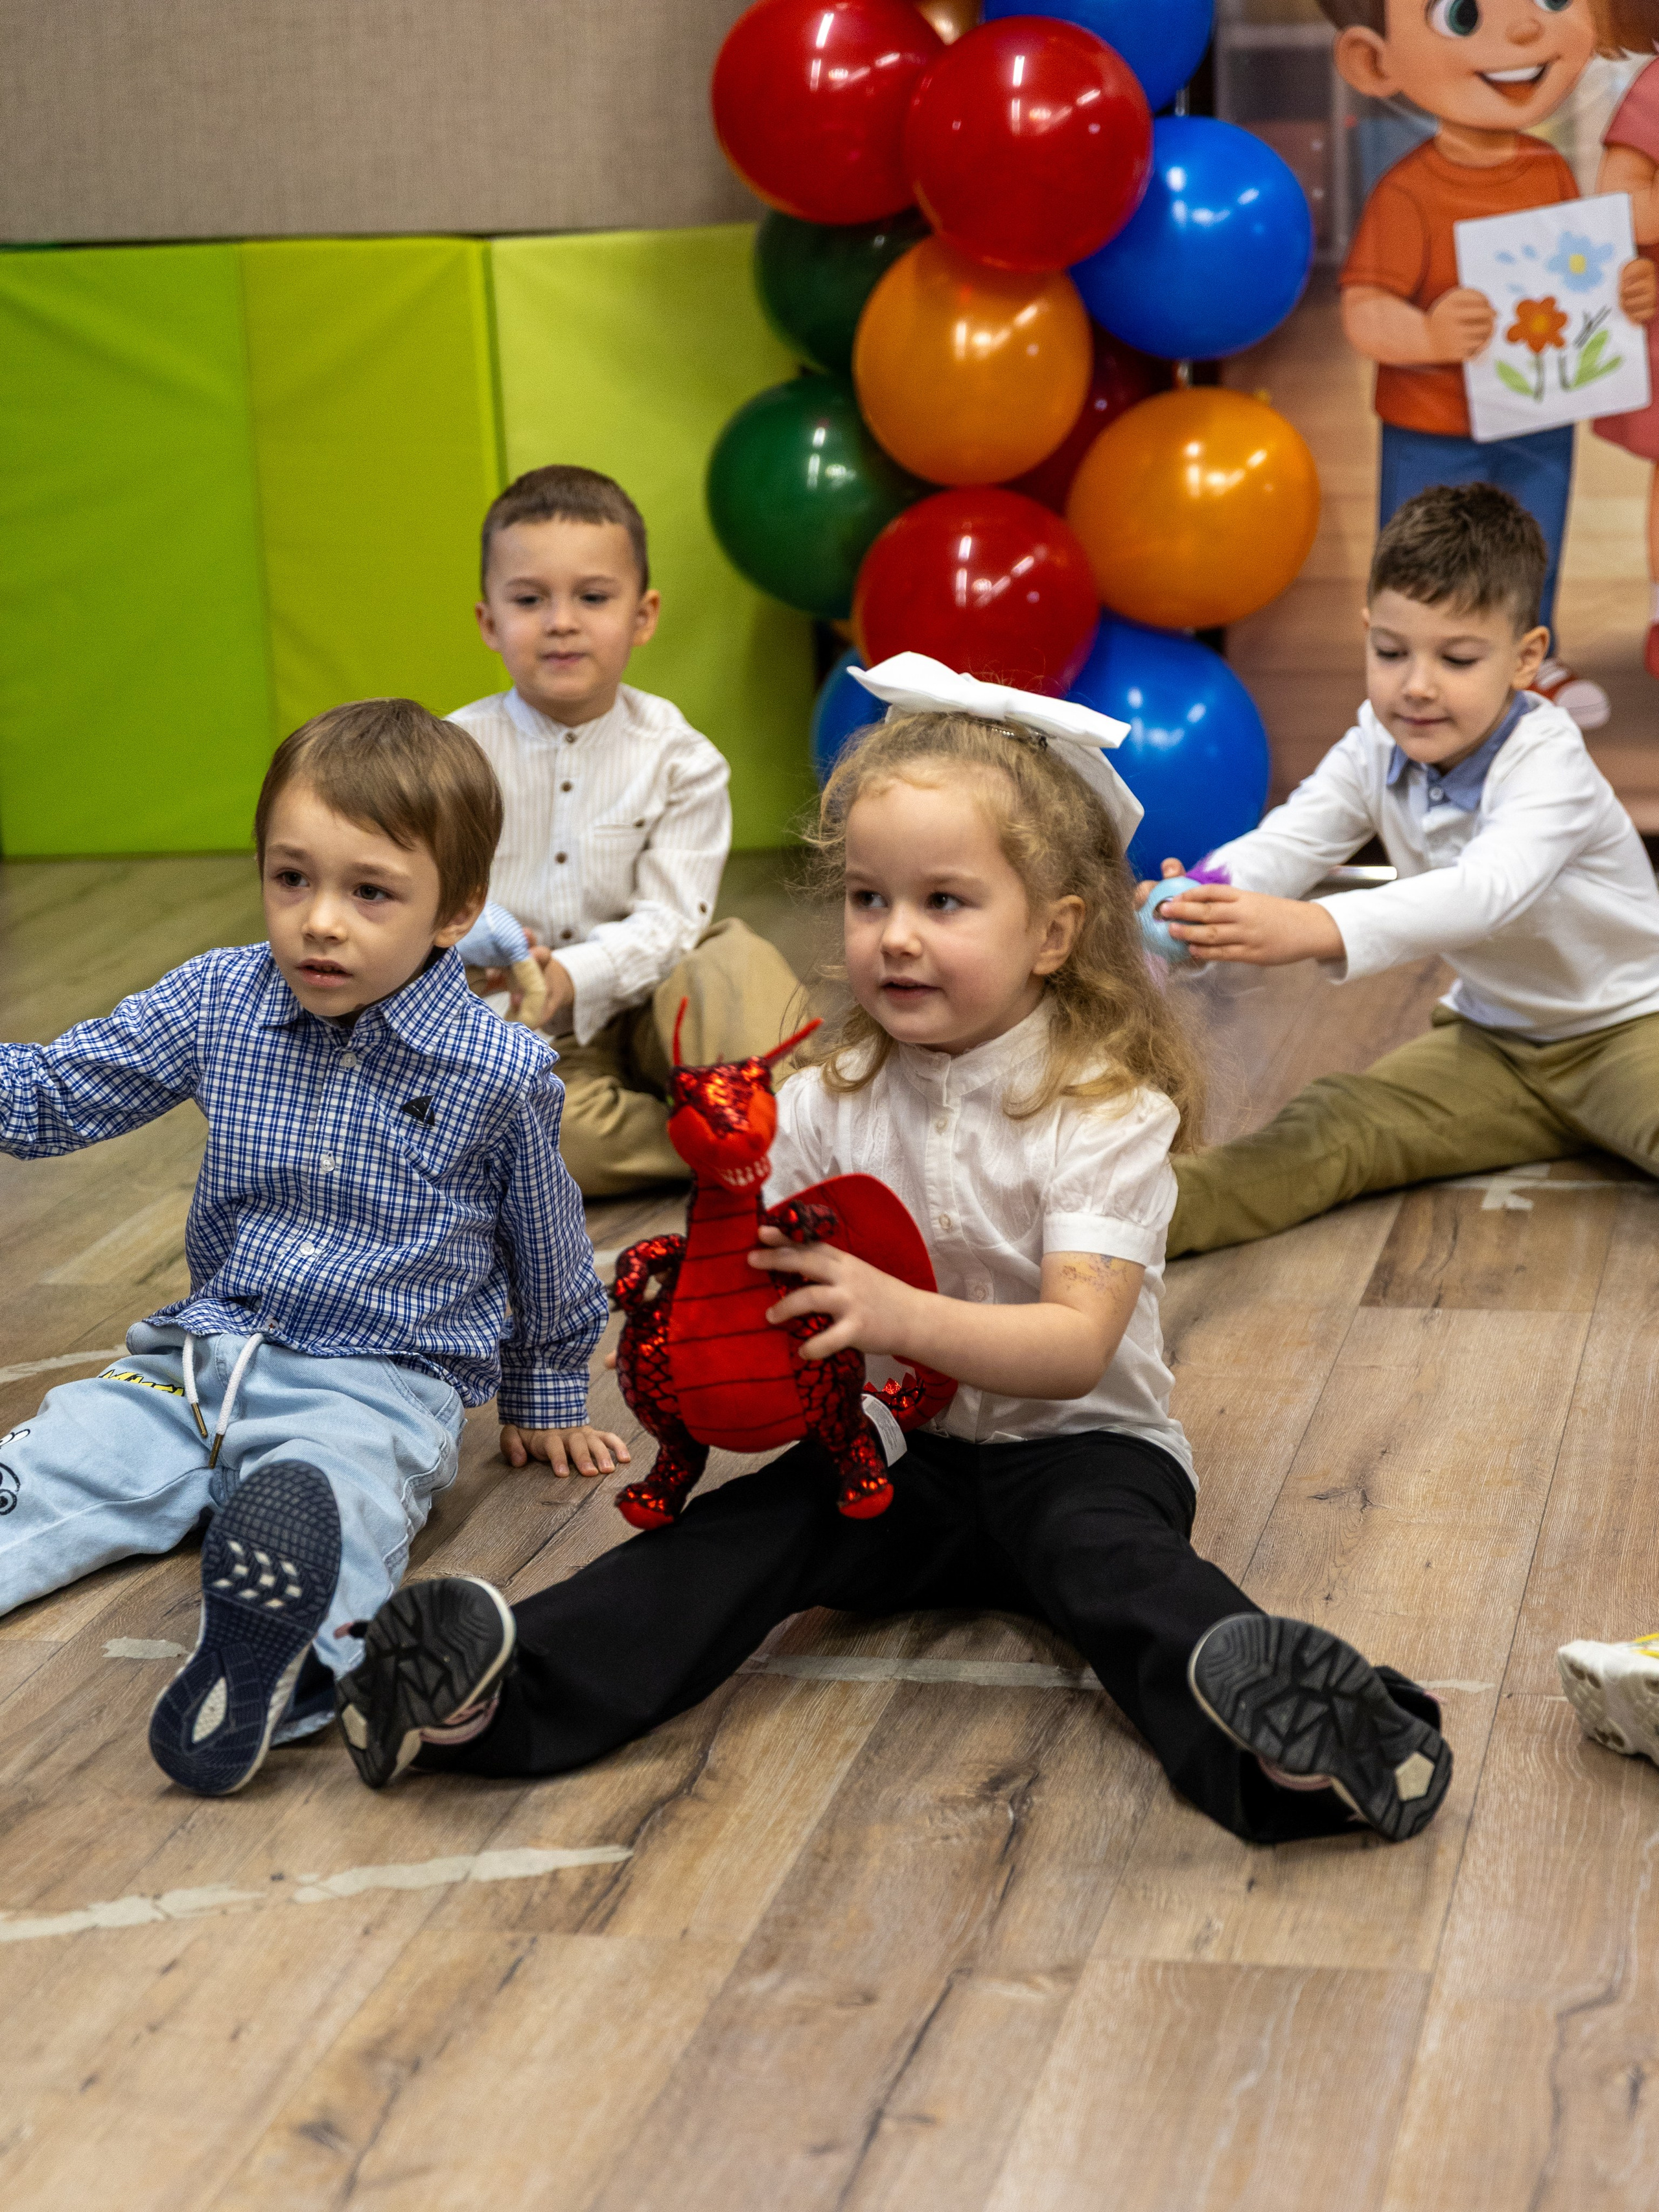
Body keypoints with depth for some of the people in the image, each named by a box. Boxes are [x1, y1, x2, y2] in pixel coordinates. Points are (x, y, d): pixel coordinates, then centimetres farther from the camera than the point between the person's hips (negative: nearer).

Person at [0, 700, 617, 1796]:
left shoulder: (502, 1073, -7)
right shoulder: (219, 1001, 2)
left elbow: (547, 1251, 10)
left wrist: (547, 1398, 22)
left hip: (377, 1382, -6)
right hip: (201, 1353, 6)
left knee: (322, 1493, -39)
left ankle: (278, 1658, -69)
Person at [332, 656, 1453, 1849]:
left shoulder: (1104, 1111, -12)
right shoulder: (834, 1096, 4)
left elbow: (1078, 1343, -22)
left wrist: (900, 1314, -38)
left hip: (1076, 1446, -3)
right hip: (896, 1451, 4)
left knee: (1111, 1557, -34)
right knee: (753, 1523, -22)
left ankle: (1261, 1722, -60)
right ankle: (514, 1685, -41)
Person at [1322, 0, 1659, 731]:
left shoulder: (1552, 172, -4)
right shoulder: (1407, 194, -23)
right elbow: (1362, 310, -24)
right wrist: (1426, 335, -43)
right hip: (1433, 435, -6)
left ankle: (1531, 661, 45)